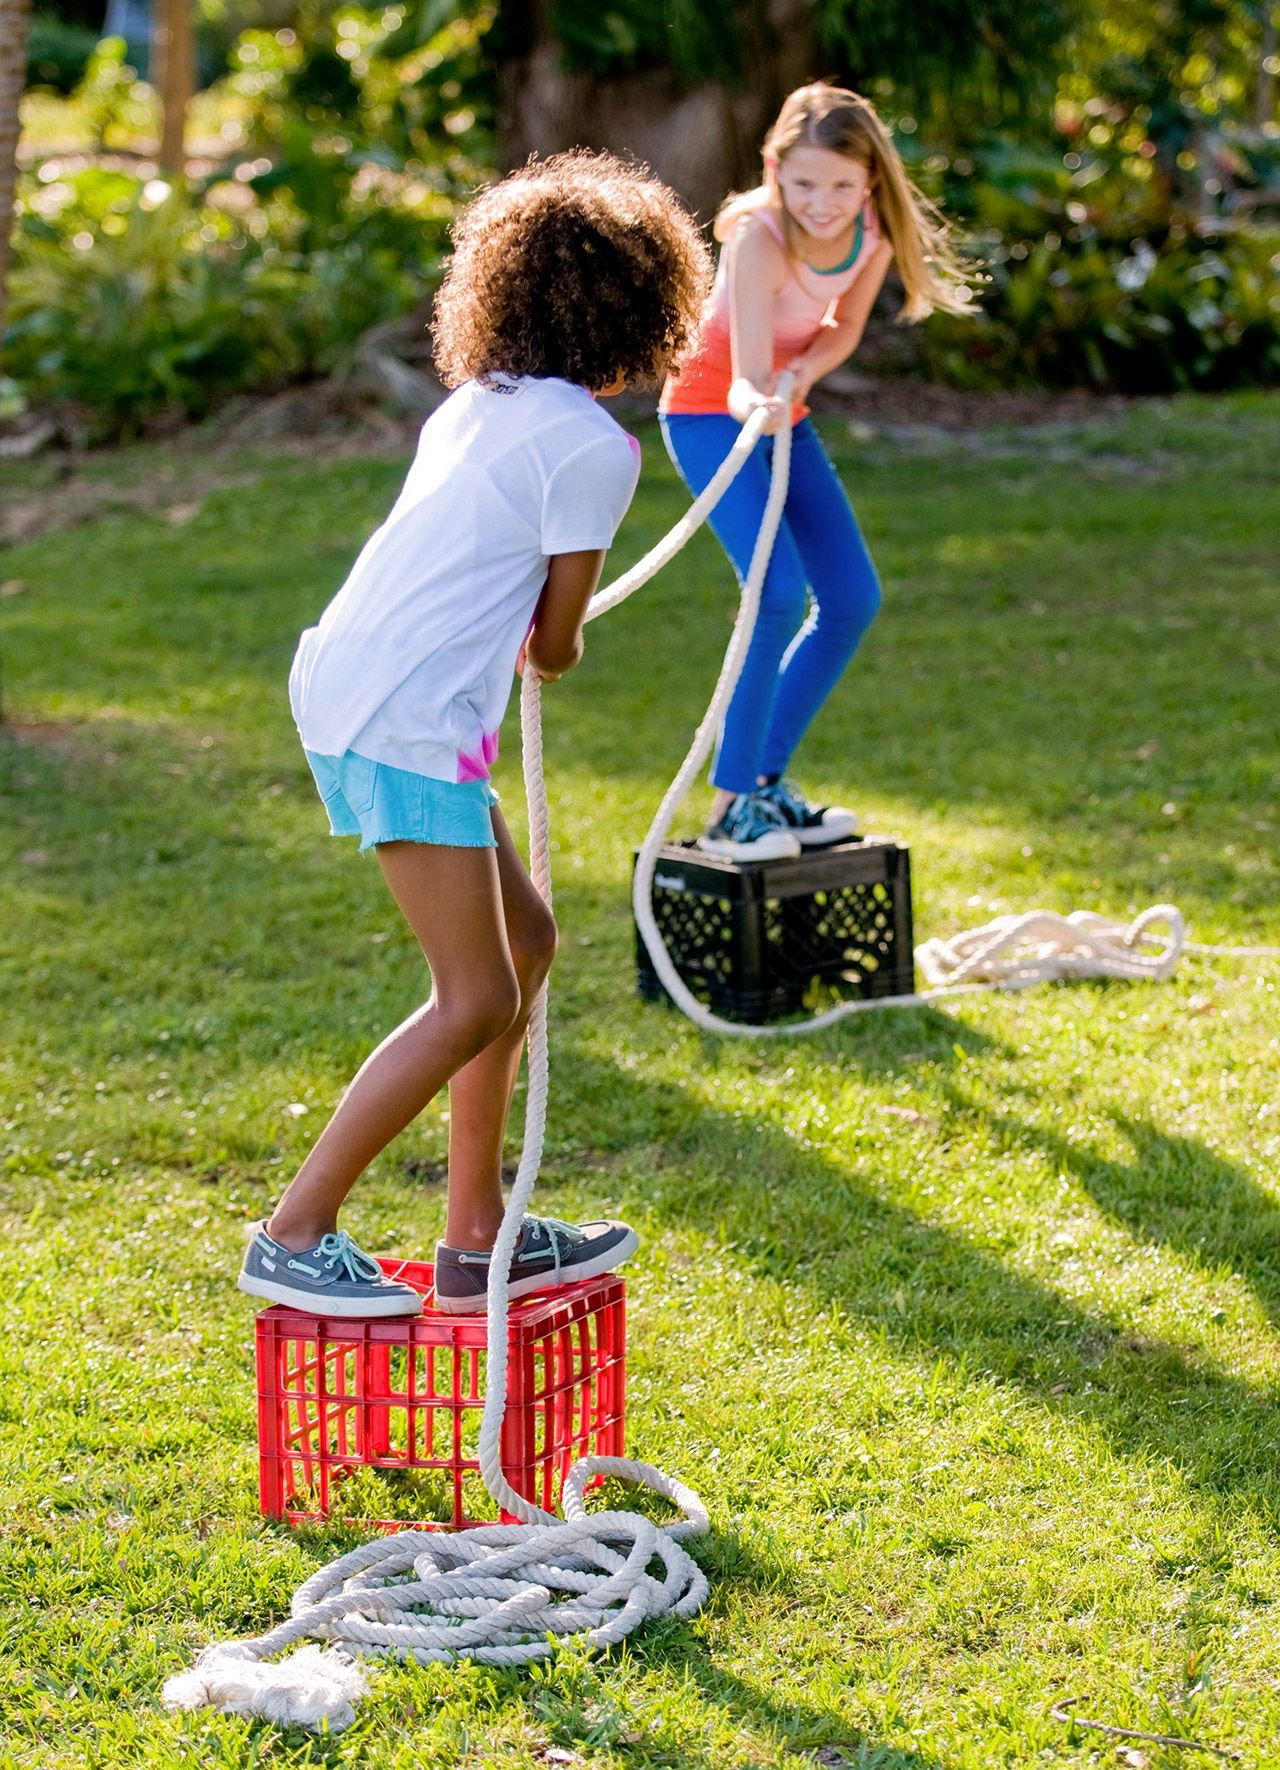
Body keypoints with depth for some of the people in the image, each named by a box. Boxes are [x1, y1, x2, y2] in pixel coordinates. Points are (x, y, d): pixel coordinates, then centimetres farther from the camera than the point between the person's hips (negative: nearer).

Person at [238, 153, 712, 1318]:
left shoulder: (480, 405, 16)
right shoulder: (593, 447, -9)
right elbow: (556, 644, -3)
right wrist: (550, 642, 16)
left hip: (342, 688, 9)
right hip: (410, 725, -9)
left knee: (524, 939, 16)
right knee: (477, 1002, -5)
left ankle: (478, 1234, 21)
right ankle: (294, 1236, -1)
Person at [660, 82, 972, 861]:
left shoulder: (877, 231, -14)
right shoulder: (759, 237, -31)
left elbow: (845, 325, 1)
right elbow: (744, 377, -38)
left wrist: (805, 370, -21)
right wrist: (755, 404, -61)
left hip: (783, 416, 7)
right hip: (710, 412, -7)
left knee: (854, 601, 7)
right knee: (781, 596, -22)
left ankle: (769, 783, 19)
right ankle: (729, 810, -15)